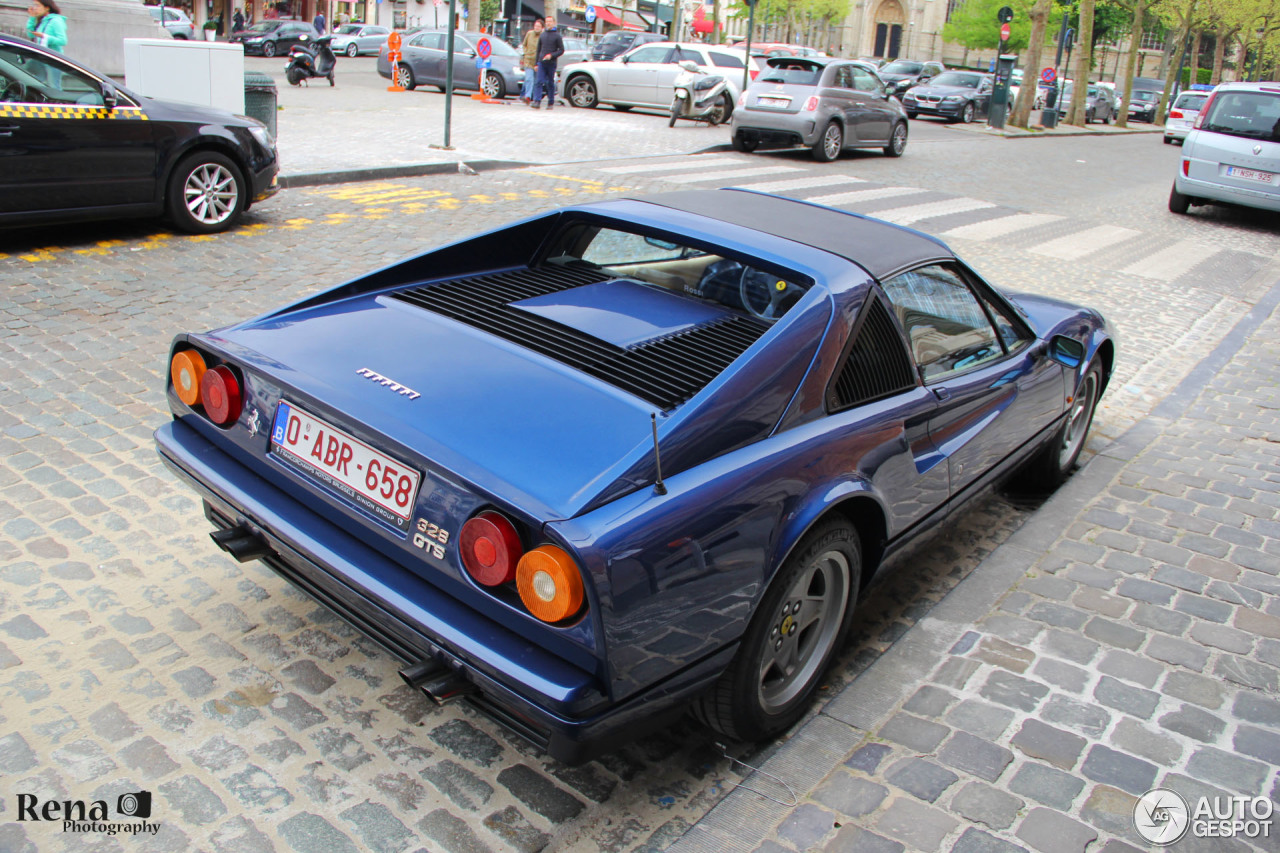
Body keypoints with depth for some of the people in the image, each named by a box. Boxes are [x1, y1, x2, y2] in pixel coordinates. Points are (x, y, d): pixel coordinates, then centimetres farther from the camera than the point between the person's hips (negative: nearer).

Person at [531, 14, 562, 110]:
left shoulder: (557, 35, 1)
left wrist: (551, 55, -16)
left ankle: (551, 103, 14)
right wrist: (536, 63, 14)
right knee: (539, 82, -10)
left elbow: (561, 50, -2)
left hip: (551, 63, -3)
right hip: (541, 62, 3)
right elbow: (538, 49, 18)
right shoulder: (542, 35, 13)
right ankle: (537, 101, -17)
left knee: (550, 83, 5)